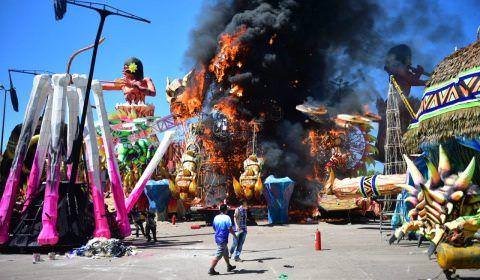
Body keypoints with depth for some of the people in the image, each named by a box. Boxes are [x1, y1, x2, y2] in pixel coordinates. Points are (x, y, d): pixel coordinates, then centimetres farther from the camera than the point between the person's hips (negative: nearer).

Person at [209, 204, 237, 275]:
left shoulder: (216, 217, 6)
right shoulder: (226, 217, -16)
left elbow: (214, 228, 16)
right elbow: (230, 229, -19)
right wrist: (235, 236, -5)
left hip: (217, 238, 9)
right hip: (223, 239, -9)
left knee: (225, 253, 24)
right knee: (218, 256, -4)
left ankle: (229, 266, 36)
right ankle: (211, 270, -4)